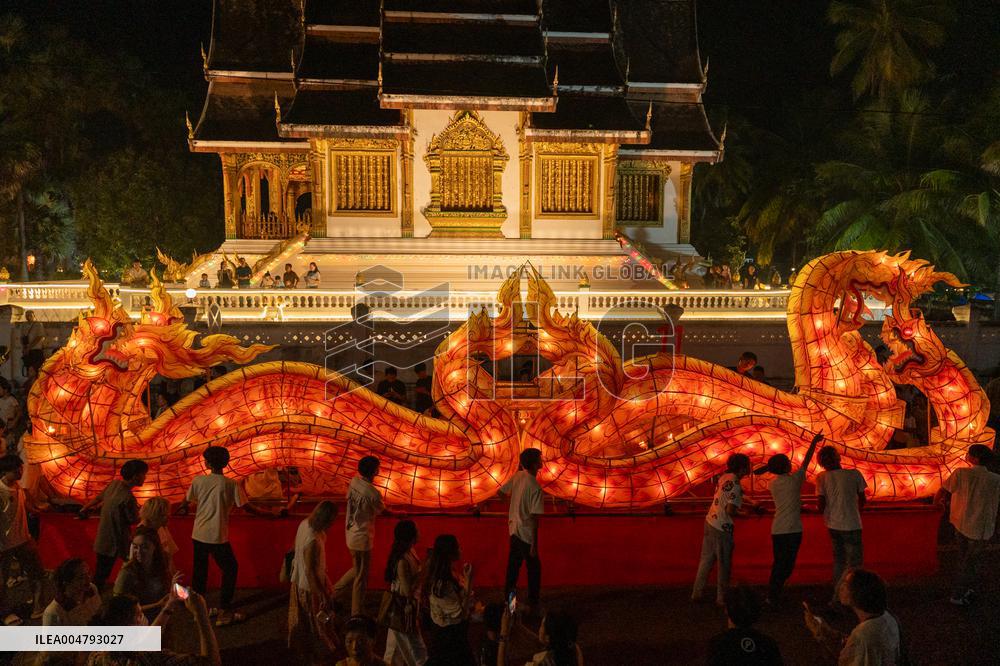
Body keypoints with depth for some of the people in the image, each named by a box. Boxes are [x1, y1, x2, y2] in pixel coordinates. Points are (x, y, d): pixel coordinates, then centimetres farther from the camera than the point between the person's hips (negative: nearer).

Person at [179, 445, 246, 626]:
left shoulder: (198, 480, -1)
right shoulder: (231, 484, -12)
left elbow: (187, 501, 15)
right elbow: (246, 507, -9)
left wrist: (184, 509, 39)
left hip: (198, 535, 4)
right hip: (217, 537, -4)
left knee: (199, 570, 19)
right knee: (230, 569, 11)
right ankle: (224, 613, 8)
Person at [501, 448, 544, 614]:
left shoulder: (517, 477, -4)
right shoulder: (535, 487, -25)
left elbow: (501, 491, 9)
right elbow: (534, 517, -24)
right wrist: (534, 544, -18)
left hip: (514, 530, 7)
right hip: (527, 534, -7)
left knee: (513, 566, 19)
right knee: (534, 569, 11)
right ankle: (532, 604, 22)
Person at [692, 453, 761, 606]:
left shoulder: (725, 477, 7)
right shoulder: (735, 484, -19)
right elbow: (730, 510, -23)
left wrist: (752, 505, 24)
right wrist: (742, 514, -4)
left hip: (710, 522, 8)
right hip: (722, 528, -8)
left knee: (706, 559, 17)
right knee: (724, 564, 8)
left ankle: (697, 593, 24)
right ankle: (721, 598, 19)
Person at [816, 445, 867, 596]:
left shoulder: (821, 478, -6)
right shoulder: (854, 474, -11)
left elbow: (821, 503, -6)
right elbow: (862, 499, 1)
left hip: (832, 525, 4)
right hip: (851, 525, -4)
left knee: (839, 559, 20)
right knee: (854, 561, 6)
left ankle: (837, 594, 27)